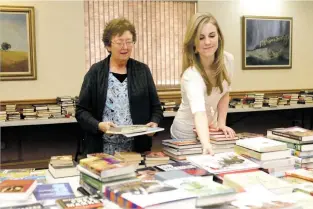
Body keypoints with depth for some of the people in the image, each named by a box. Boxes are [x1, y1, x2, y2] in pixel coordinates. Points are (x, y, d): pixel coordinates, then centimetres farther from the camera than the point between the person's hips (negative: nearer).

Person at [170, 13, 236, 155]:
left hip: (211, 129, 6)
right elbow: (199, 113, -48)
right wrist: (206, 145, -62)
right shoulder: (192, 74, -34)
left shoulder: (227, 60, -14)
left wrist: (221, 123, -4)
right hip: (187, 134, -6)